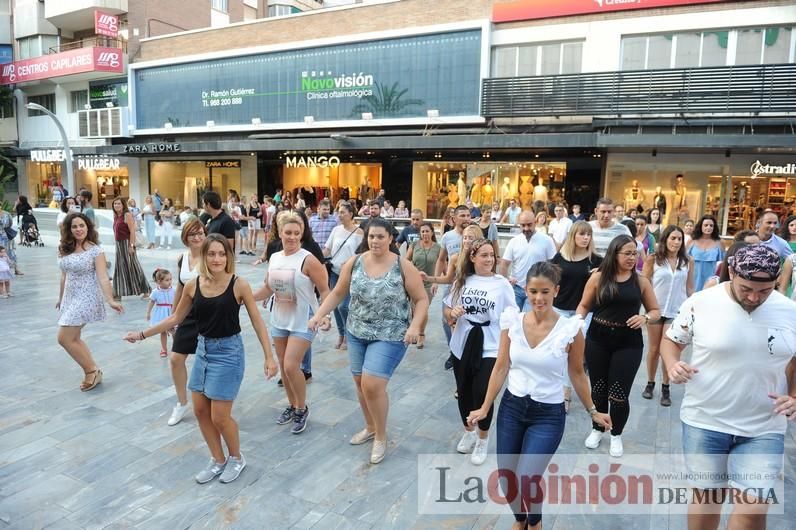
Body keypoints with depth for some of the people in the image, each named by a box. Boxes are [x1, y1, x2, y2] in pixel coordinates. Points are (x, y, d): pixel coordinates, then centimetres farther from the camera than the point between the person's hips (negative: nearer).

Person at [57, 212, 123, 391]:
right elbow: (64, 276, 16)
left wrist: (110, 300, -25)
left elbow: (103, 278, -17)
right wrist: (61, 298, 22)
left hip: (86, 298, -7)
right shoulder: (65, 249, 6)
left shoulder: (95, 250, -12)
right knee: (73, 338, 11)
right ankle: (93, 372, 24)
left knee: (64, 338, -9)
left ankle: (92, 371, 5)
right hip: (70, 298, 7)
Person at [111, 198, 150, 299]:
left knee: (132, 267, -3)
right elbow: (116, 232, 17)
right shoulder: (116, 216, 13)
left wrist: (131, 245, -22)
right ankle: (118, 293, 18)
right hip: (119, 245, 8)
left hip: (126, 244, -8)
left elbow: (132, 231, -17)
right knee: (120, 269, 11)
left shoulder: (127, 215, -11)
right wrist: (117, 244, 14)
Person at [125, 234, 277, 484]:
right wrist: (142, 334, 13)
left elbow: (257, 322, -10)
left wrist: (269, 357, -14)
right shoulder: (193, 286, -2)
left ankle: (236, 458, 27)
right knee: (200, 410, 12)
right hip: (203, 349, 6)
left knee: (220, 417, -1)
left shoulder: (239, 285, -14)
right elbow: (176, 318, 12)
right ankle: (218, 460, 33)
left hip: (229, 351, -5)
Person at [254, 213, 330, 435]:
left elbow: (324, 290, -13)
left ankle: (302, 409, 13)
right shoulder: (274, 258, 3)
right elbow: (268, 289, 14)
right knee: (283, 366, 13)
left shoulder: (308, 260, -15)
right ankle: (292, 405, 33)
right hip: (279, 320, 6)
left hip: (302, 321, -6)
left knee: (291, 366, -10)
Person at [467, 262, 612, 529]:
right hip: (511, 407, 3)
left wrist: (592, 411, 8)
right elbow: (501, 367, 1)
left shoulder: (570, 328, -14)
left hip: (548, 415, -3)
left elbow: (577, 374, 1)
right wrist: (485, 408, 3)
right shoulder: (512, 320, -7)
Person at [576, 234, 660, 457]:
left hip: (629, 343, 0)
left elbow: (656, 311, 9)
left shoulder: (641, 281, 1)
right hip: (598, 340, 0)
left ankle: (616, 435, 25)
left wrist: (645, 318, -13)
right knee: (598, 389, 12)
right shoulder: (598, 277, -2)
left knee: (619, 393, -1)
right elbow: (584, 306, 5)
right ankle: (597, 429, 35)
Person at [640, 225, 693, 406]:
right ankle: (650, 383, 26)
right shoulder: (653, 259, -5)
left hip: (677, 312, 0)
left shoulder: (688, 261, 0)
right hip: (655, 309, 0)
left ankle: (665, 388, 17)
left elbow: (690, 288, 7)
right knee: (654, 349, 10)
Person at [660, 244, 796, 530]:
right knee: (705, 497, 13)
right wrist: (673, 366, -18)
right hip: (704, 422, -1)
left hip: (764, 428, 2)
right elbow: (671, 340, 2)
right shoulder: (700, 303, -11)